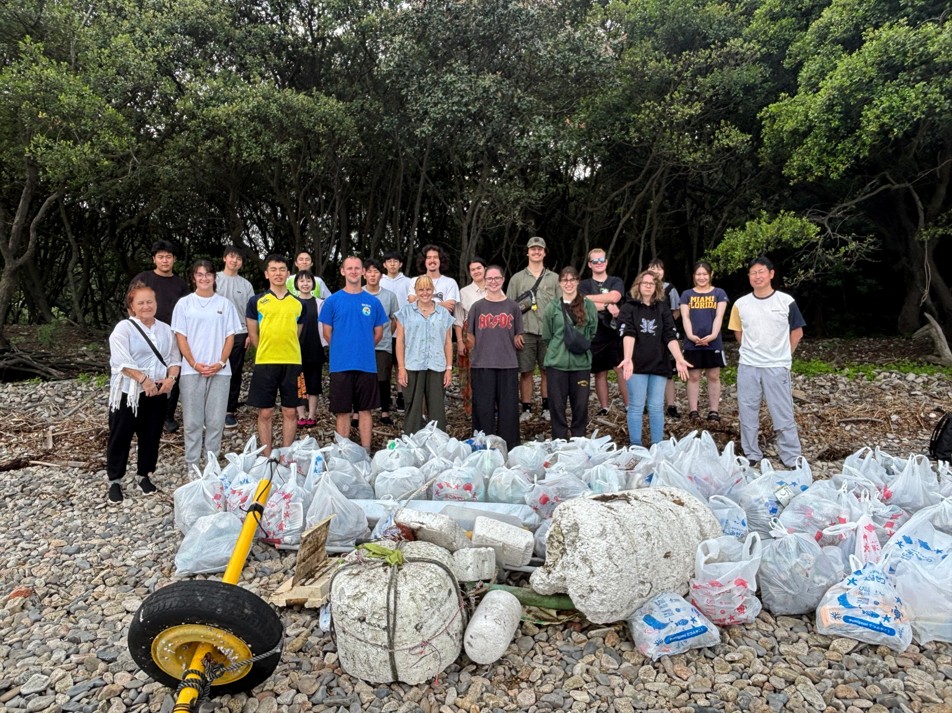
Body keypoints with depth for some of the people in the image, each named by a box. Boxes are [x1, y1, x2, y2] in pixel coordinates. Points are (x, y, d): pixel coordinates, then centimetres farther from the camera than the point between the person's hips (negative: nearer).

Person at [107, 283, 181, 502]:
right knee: (120, 437, 4)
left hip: (158, 393, 4)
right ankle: (115, 480, 16)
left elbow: (174, 358, 8)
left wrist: (170, 378, -10)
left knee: (151, 435, 11)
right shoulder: (124, 328, -6)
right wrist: (143, 380, -23)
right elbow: (122, 361, -16)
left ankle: (144, 475, 27)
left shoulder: (165, 329, 10)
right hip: (128, 392, -4)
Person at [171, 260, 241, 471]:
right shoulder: (184, 304, 4)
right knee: (193, 420, 4)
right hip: (192, 370, -1)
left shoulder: (224, 304, 7)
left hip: (219, 371, 1)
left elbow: (230, 337, 6)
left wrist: (221, 363, -7)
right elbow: (181, 338, 2)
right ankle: (192, 464, 14)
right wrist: (195, 364, -10)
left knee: (216, 420, 4)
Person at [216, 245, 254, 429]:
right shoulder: (215, 279, 4)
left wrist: (250, 334, 1)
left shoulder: (246, 284, 9)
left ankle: (230, 411, 11)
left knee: (235, 374, 4)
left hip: (239, 334, 2)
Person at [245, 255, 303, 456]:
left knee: (290, 412, 5)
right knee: (265, 413, 3)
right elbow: (253, 334, 9)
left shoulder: (298, 303, 9)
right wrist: (268, 351, 10)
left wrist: (286, 351, 13)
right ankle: (266, 457, 14)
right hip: (265, 363, -1)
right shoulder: (256, 301, 4)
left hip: (292, 363, 2)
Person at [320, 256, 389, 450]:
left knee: (365, 411, 7)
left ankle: (366, 452, 15)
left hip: (366, 365, 1)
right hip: (340, 365, -1)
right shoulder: (332, 301, 1)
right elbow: (327, 333, 6)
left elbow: (378, 333, 11)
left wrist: (363, 348, 12)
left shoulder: (373, 302, 5)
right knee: (343, 412, 6)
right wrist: (343, 350, 11)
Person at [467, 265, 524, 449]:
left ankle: (509, 447, 13)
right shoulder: (477, 306, 5)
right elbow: (470, 336, 10)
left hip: (508, 364, 1)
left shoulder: (512, 307, 7)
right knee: (483, 407, 3)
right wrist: (480, 353, 5)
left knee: (508, 407, 3)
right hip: (481, 365, -1)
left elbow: (517, 336, 14)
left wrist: (505, 349, 4)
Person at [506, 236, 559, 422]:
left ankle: (547, 407, 17)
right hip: (525, 331, -1)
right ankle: (526, 408, 11)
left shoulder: (554, 278, 11)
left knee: (548, 371, 6)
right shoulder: (517, 278, 9)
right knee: (525, 372, 2)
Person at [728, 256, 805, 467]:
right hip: (747, 367, 3)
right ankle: (751, 456, 22)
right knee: (747, 413, 9)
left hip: (777, 367, -2)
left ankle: (791, 459, 14)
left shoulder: (786, 301, -4)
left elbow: (797, 332, 5)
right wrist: (752, 351, 9)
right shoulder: (741, 304, 2)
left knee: (784, 415, 3)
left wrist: (782, 355, 5)